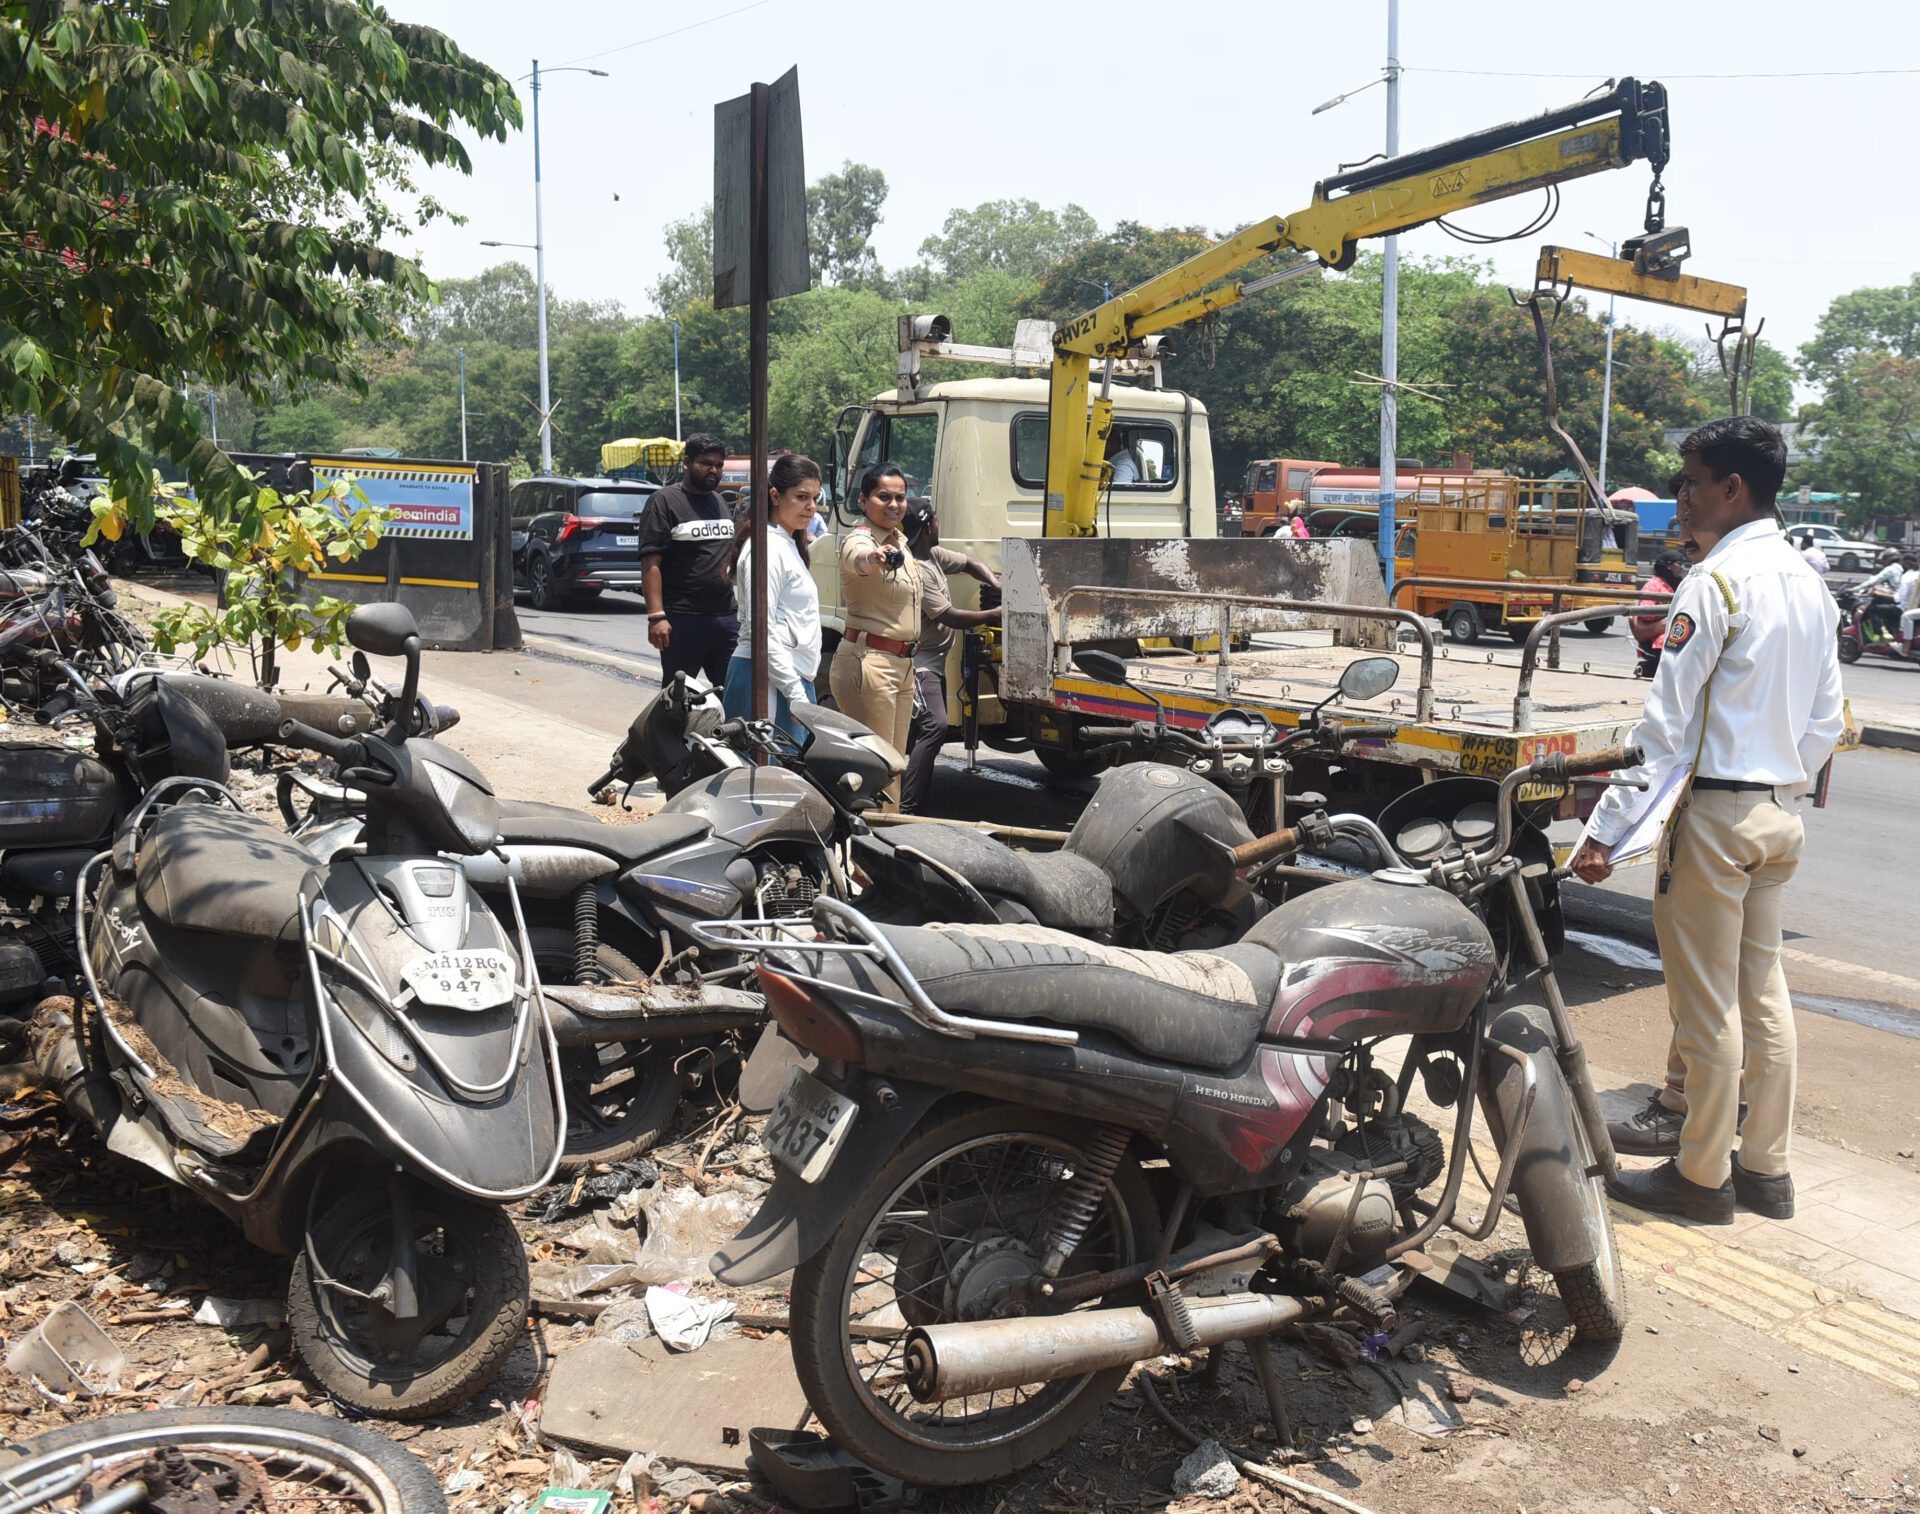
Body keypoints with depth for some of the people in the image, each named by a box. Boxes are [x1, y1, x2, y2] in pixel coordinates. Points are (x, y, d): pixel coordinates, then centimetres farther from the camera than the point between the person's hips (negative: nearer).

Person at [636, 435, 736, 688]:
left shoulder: (721, 503, 18)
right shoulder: (665, 501, -4)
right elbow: (650, 563, -12)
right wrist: (656, 615, -22)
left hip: (727, 618, 6)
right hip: (683, 621, -6)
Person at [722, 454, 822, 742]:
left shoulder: (789, 545, 20)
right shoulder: (766, 547, -11)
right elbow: (762, 631, -17)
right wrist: (796, 694, -19)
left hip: (793, 677, 10)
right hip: (770, 678, -10)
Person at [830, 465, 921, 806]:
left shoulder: (899, 541, 13)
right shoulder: (858, 540, -15)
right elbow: (858, 559, -41)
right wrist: (875, 557, -64)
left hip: (902, 664, 9)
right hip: (868, 663, -9)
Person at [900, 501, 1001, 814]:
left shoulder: (934, 555, 9)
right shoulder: (916, 571, -21)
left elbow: (969, 564, 22)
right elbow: (950, 617, -20)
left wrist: (997, 584, 4)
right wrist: (993, 615, -10)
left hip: (934, 662, 11)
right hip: (919, 662, -11)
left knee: (931, 730, 12)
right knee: (934, 726, -24)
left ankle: (919, 807, 18)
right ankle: (905, 808, -27)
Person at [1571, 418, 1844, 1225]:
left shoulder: (1716, 581, -15)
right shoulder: (1810, 585, 10)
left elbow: (1666, 724, -19)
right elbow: (1825, 719, 14)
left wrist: (1607, 827, -17)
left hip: (1714, 814, -9)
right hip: (1781, 811, 9)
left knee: (1706, 1006, 1)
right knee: (1764, 992, 15)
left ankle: (1702, 1176, 12)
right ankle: (1766, 1168, 24)